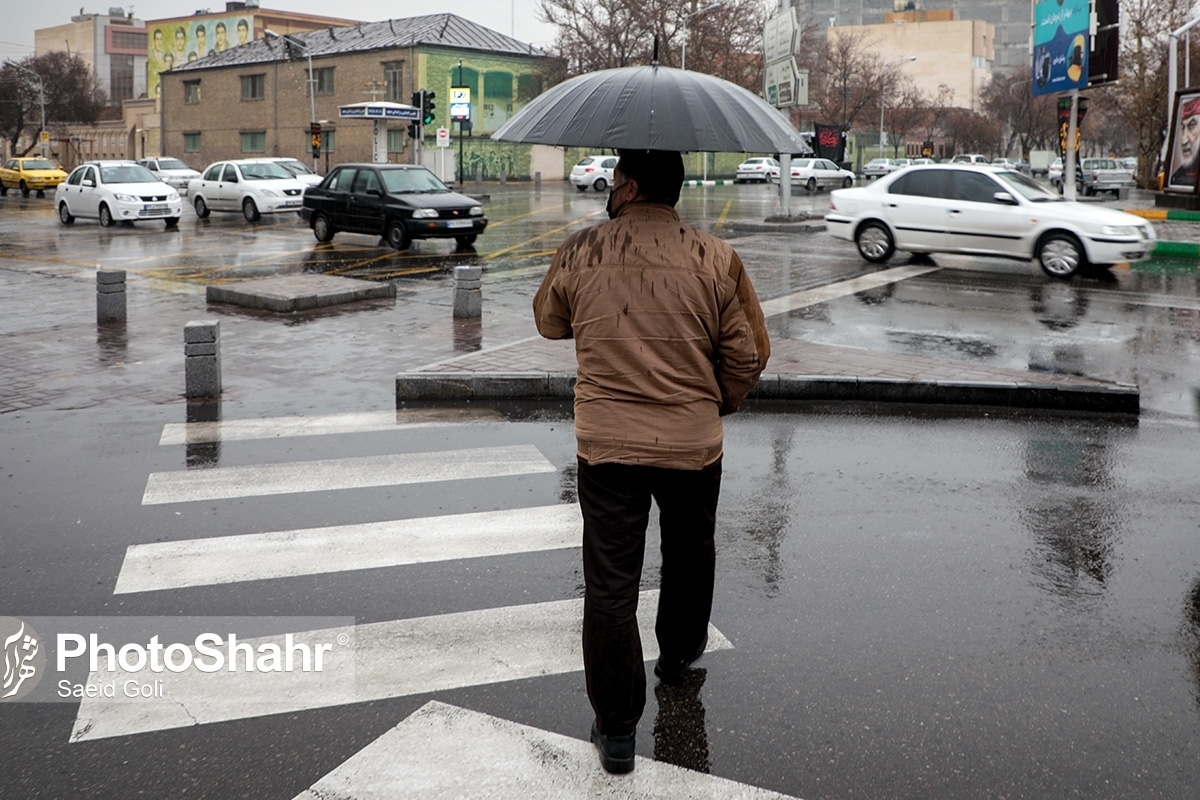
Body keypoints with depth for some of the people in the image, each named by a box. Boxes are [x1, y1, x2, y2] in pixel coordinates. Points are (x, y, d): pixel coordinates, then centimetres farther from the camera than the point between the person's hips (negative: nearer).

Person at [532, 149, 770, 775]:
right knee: (689, 556, 27)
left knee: (610, 586, 4)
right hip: (693, 443, 1)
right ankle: (679, 653, 49)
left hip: (606, 445, -1)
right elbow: (749, 354, -2)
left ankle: (616, 729, 8)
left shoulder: (578, 253, -5)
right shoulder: (716, 260, -6)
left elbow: (549, 322, 13)